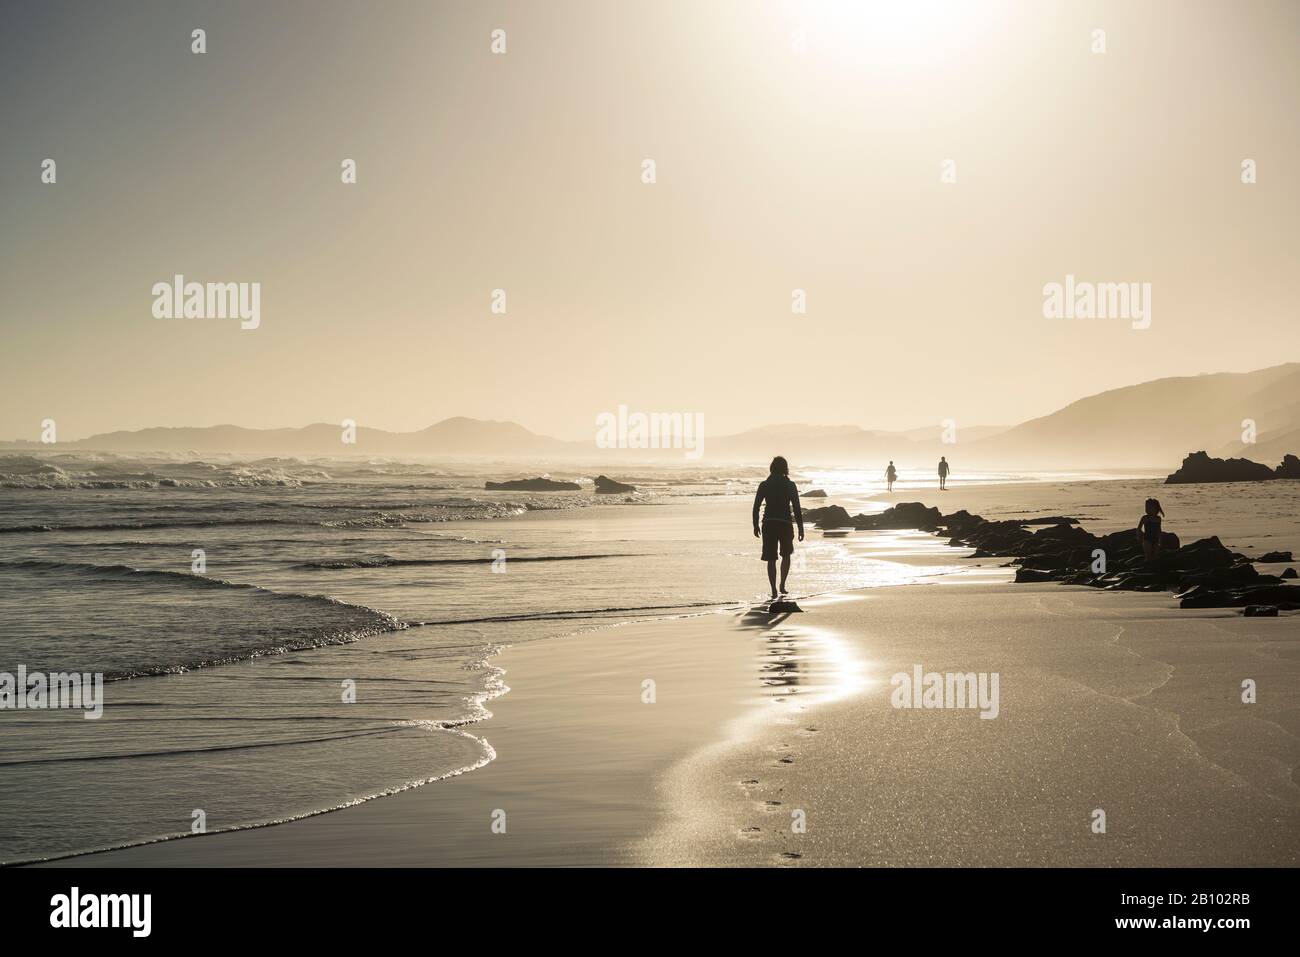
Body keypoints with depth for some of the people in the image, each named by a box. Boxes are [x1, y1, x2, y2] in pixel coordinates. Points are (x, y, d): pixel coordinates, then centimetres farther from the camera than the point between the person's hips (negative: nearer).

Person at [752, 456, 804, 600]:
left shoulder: (764, 485, 1)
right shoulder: (790, 485, -3)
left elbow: (756, 507, 1)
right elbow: (797, 509, -5)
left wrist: (756, 526, 12)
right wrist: (801, 528, 0)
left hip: (768, 524, 1)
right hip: (785, 524, -1)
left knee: (771, 559, 6)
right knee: (786, 555, 21)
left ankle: (774, 590, -1)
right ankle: (782, 585, 13)